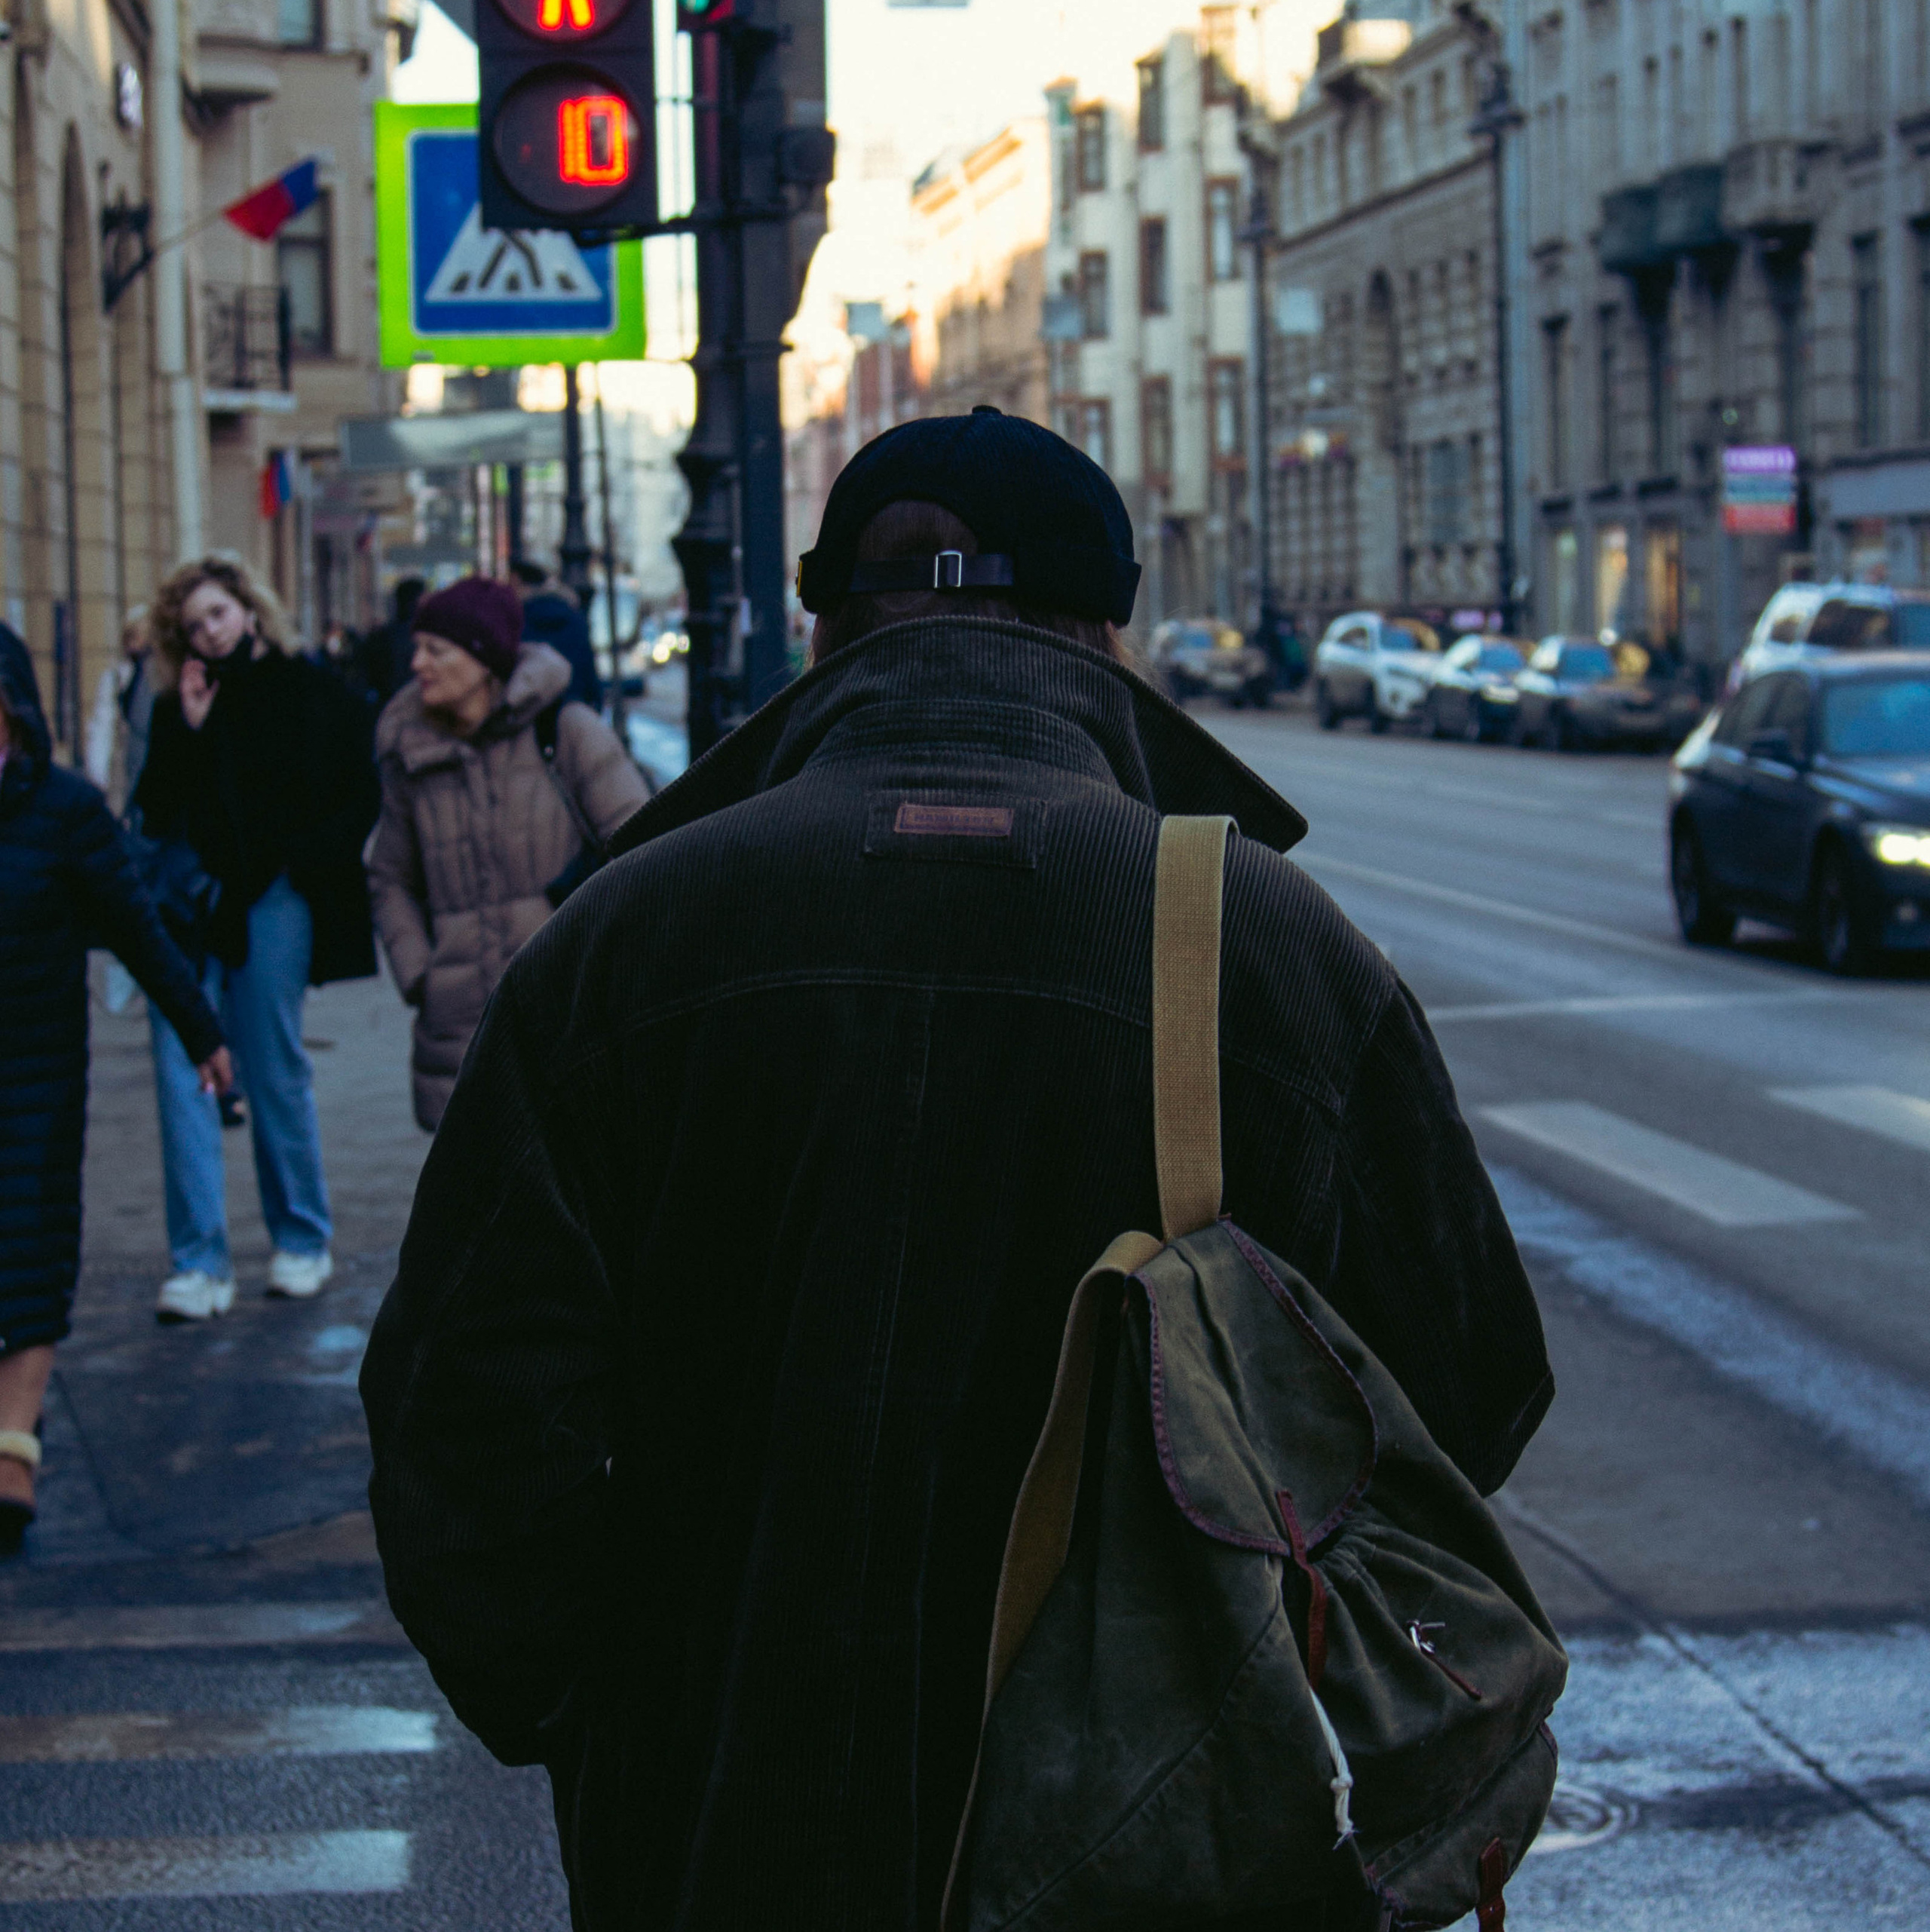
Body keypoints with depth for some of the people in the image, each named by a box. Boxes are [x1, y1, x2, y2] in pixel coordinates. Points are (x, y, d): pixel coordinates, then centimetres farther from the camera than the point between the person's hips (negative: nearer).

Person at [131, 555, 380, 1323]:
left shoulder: (313, 695, 5)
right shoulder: (177, 707, 15)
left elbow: (358, 798, 2)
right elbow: (155, 808, 8)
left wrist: (306, 860, -10)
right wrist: (189, 728, -2)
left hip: (270, 902, -3)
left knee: (276, 1073, 2)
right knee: (181, 1070, -8)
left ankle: (301, 1242, 18)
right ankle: (199, 1260, -7)